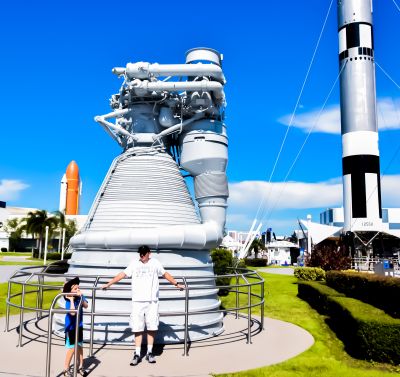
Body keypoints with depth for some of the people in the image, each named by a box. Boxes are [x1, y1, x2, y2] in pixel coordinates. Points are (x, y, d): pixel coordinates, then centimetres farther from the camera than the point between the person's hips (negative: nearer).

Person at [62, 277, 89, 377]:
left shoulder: (80, 296, -5)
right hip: (70, 327, -6)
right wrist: (72, 300, -32)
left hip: (79, 326, 6)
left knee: (80, 346, 14)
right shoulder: (69, 301, -20)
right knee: (71, 348, -1)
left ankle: (80, 367, 28)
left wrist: (81, 297, -27)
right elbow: (72, 312, -35)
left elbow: (86, 306, -17)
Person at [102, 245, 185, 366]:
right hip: (137, 300, 0)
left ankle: (149, 353, 13)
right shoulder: (134, 263, 7)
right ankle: (137, 354, 7)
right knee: (137, 328, 0)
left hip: (152, 301, 0)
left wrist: (176, 284, 14)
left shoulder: (155, 263, 8)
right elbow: (123, 274, 5)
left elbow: (165, 274, 16)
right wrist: (108, 284, 0)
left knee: (151, 327, 1)